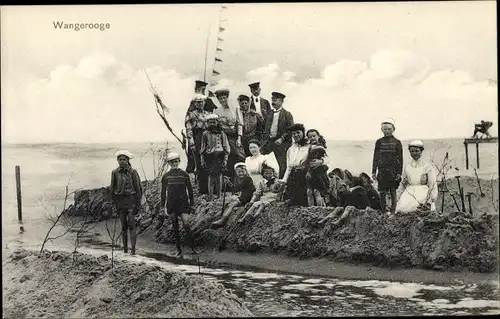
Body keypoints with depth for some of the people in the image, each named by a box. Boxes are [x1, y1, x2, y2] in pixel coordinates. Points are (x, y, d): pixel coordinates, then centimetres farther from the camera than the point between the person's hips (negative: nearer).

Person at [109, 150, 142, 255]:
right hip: (120, 200, 2)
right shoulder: (115, 173, 3)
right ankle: (125, 249, 12)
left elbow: (138, 188, 0)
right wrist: (115, 203, 5)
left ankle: (133, 249, -14)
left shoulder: (133, 172, -3)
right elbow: (112, 189, 10)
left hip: (131, 200, -2)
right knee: (123, 226, 6)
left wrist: (138, 204, -3)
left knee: (131, 225, -12)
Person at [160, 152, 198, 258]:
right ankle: (179, 250, 14)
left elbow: (190, 190, 6)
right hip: (171, 204, 2)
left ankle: (193, 247, 4)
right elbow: (163, 192, 11)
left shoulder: (184, 174, 2)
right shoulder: (166, 176, 5)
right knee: (175, 227, 6)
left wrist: (191, 204, 4)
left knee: (186, 225, -10)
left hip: (183, 203, -2)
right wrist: (163, 206, 7)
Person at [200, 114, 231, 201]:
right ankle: (210, 197, 0)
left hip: (219, 157, 0)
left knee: (218, 177, 0)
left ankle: (218, 196, 6)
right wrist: (202, 160, 7)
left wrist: (225, 159, -1)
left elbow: (226, 148, 6)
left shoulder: (221, 134, 7)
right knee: (211, 177, -4)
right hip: (209, 158, 0)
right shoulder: (205, 134, 10)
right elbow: (202, 148, 13)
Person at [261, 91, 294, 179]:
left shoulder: (287, 114, -3)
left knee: (282, 164, -3)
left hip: (281, 142, -6)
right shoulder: (270, 114, 16)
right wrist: (266, 138, 8)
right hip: (269, 141, 6)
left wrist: (282, 139, -16)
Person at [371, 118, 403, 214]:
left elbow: (400, 159, 1)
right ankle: (383, 212, 9)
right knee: (382, 193, 2)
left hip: (393, 171, -1)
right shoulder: (379, 142, 6)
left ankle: (393, 212, 9)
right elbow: (375, 157, 8)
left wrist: (399, 173, -5)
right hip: (382, 171, 1)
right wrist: (373, 171, 3)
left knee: (393, 192, 2)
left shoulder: (397, 142, 2)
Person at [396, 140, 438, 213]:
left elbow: (433, 185, -2)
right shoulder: (407, 167, 13)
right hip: (409, 192, 4)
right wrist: (396, 198, 12)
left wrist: (430, 201, -12)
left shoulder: (427, 166, 2)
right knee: (401, 208, -26)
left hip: (423, 192, -4)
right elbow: (403, 184, 21)